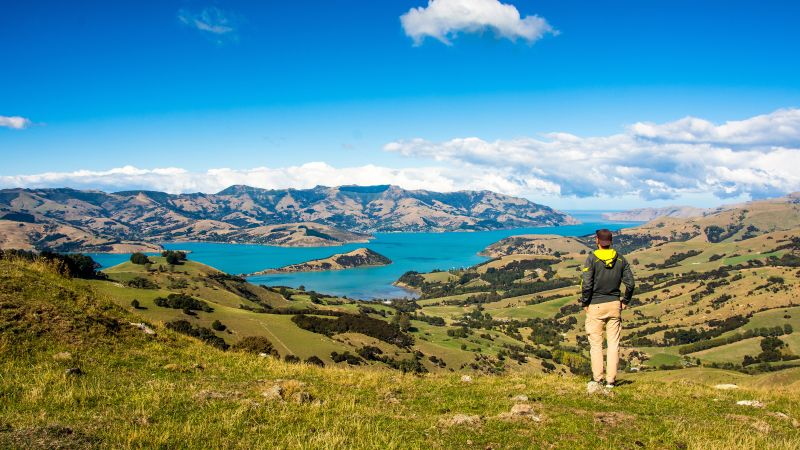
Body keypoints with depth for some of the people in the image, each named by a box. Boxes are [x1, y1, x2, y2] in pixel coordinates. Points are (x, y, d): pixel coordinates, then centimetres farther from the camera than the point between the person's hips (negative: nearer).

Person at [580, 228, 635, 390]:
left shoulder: (592, 259, -9)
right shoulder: (620, 259, 4)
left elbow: (586, 284, -14)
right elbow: (630, 283, 2)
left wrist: (585, 303, -2)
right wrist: (625, 301, 13)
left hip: (596, 305, -3)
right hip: (615, 305, 3)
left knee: (596, 343, 3)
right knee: (614, 343, 7)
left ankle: (596, 379, -1)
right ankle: (611, 380, 8)